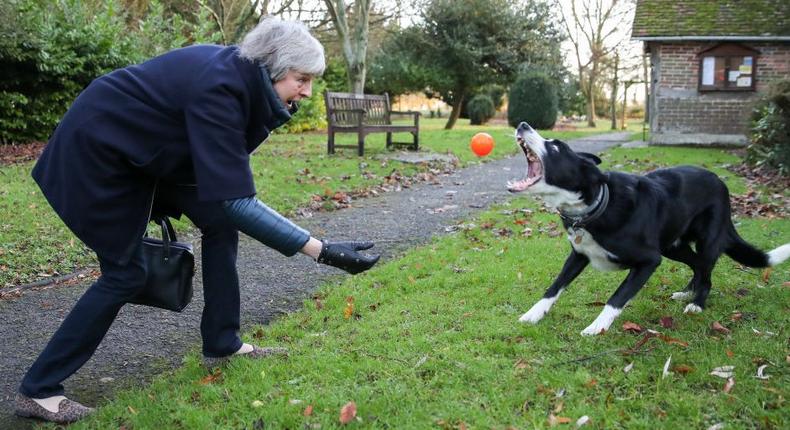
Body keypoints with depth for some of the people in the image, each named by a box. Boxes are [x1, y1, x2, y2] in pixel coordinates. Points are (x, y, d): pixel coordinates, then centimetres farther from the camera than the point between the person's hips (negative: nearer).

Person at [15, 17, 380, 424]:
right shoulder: (217, 89, -34)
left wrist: (164, 205, 18)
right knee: (125, 272, -6)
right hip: (99, 147, -9)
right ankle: (38, 390, 6)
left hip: (146, 147, 9)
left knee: (218, 223, 5)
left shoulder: (240, 74, -6)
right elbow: (235, 200, -40)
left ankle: (222, 345, 15)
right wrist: (321, 250, -43)